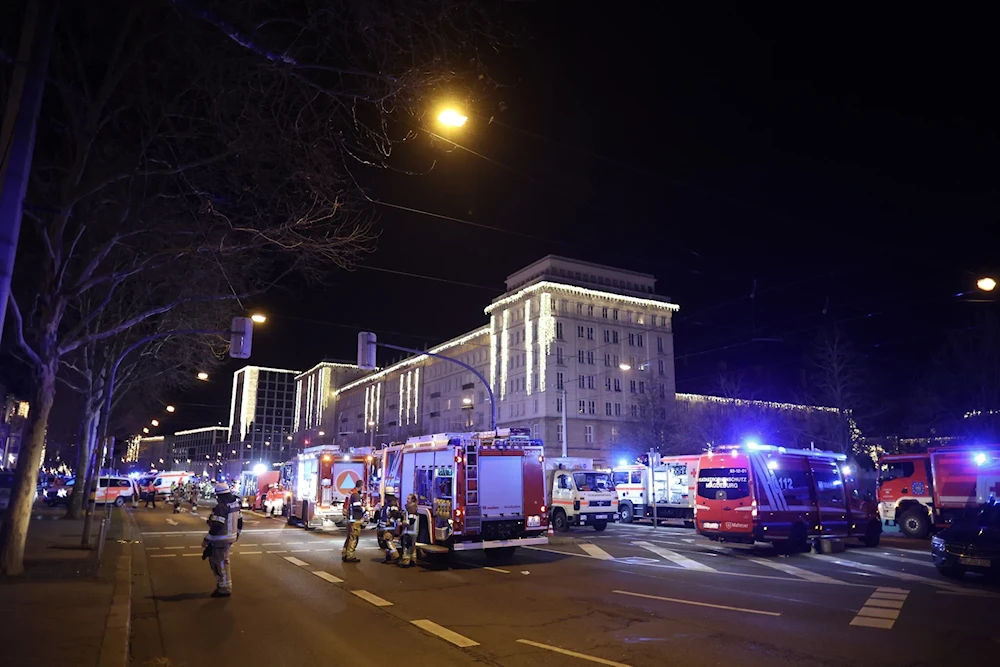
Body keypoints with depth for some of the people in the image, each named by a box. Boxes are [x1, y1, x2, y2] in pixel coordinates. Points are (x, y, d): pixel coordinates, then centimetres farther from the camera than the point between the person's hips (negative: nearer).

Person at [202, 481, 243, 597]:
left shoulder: (220, 506, -22)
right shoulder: (235, 503, 6)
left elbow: (216, 526, -24)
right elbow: (239, 521, 13)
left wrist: (206, 540, -17)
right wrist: (236, 534, 24)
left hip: (221, 539, -9)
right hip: (231, 537, 9)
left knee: (221, 563, 3)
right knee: (221, 561, 21)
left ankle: (225, 589, 11)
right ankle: (222, 583, 28)